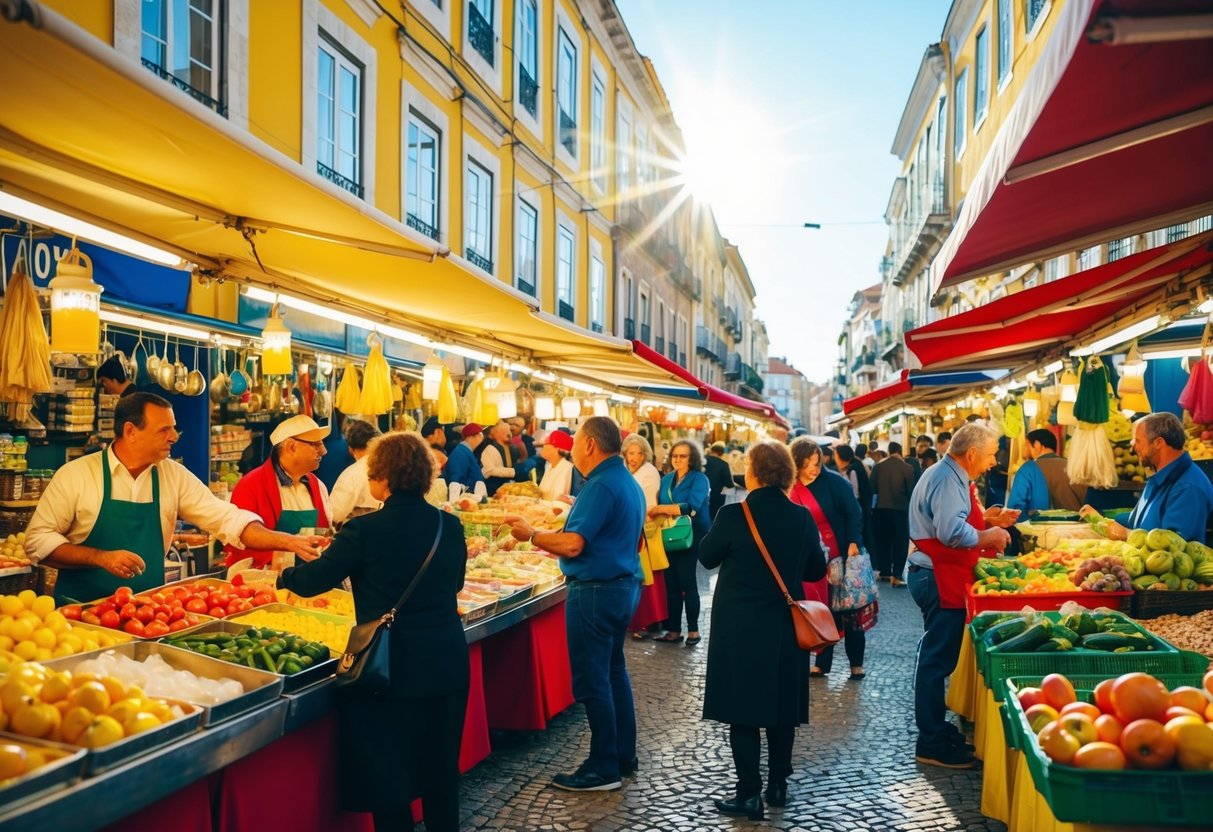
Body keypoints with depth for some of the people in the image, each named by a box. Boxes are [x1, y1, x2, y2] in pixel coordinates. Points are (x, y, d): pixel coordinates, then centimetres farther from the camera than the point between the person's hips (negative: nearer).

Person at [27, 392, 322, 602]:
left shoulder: (175, 476, 2)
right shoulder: (76, 475, -5)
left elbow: (227, 519, 0)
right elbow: (38, 540, -3)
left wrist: (288, 542, -12)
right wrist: (100, 557, -16)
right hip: (82, 610, -2)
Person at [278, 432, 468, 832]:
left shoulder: (367, 530, -15)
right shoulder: (450, 526, -1)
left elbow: (312, 581, -5)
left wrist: (283, 575, 16)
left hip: (391, 667, -5)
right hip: (447, 664, 5)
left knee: (387, 771, 11)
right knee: (441, 769, 19)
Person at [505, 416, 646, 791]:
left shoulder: (601, 486, -19)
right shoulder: (629, 482, 12)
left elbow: (573, 545, -24)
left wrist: (531, 534, -10)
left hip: (595, 591, -10)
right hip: (623, 584, 10)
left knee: (592, 681, -2)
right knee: (614, 672, 18)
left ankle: (603, 768, 5)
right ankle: (624, 756, 26)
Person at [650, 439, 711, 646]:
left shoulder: (699, 479, -6)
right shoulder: (666, 479, 13)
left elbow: (692, 507, -19)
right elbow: (659, 506, 9)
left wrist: (662, 509, -17)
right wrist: (655, 511, -14)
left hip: (690, 535, -5)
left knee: (687, 582, -3)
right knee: (671, 583, 5)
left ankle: (693, 630, 9)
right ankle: (674, 630, 12)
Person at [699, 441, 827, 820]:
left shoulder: (733, 515, -16)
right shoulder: (802, 518, -5)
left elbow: (707, 557, -2)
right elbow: (817, 570, 7)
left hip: (739, 626, -4)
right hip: (785, 626, 4)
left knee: (742, 708, 4)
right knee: (780, 706, 15)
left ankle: (749, 794, 6)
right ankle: (778, 785, 25)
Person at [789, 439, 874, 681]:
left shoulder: (833, 481, -11)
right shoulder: (792, 490, 2)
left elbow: (853, 512, -14)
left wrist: (853, 543, -26)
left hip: (843, 556, -4)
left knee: (850, 610, 5)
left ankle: (856, 663, 16)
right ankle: (822, 663, 20)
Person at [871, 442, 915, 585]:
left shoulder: (878, 466, 0)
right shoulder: (907, 468, -8)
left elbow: (872, 488, 0)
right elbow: (911, 491, -6)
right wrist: (910, 507, 12)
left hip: (881, 509, 3)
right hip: (900, 509, -3)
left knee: (883, 541, 14)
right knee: (900, 542, 2)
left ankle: (885, 572, 20)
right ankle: (896, 575, -7)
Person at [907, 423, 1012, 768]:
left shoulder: (949, 476, 16)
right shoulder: (947, 480, -18)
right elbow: (952, 533, -27)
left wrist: (983, 519, 12)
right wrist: (987, 536, -13)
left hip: (938, 577, 11)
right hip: (940, 580, -11)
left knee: (937, 657, 17)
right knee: (938, 658, -5)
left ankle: (935, 731, 28)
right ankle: (932, 744, 1)